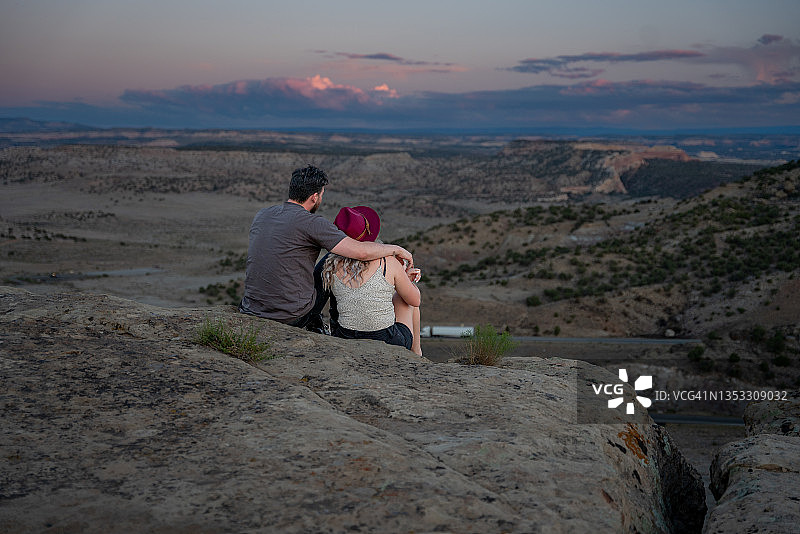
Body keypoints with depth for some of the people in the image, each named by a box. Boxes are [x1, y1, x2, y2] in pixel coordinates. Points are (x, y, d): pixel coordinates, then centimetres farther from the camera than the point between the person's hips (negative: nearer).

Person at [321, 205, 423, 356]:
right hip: (389, 344, -3)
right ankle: (415, 352, 46)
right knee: (402, 295, 28)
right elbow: (415, 300, -2)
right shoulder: (388, 262, -17)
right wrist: (402, 276, 18)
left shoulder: (332, 267, -6)